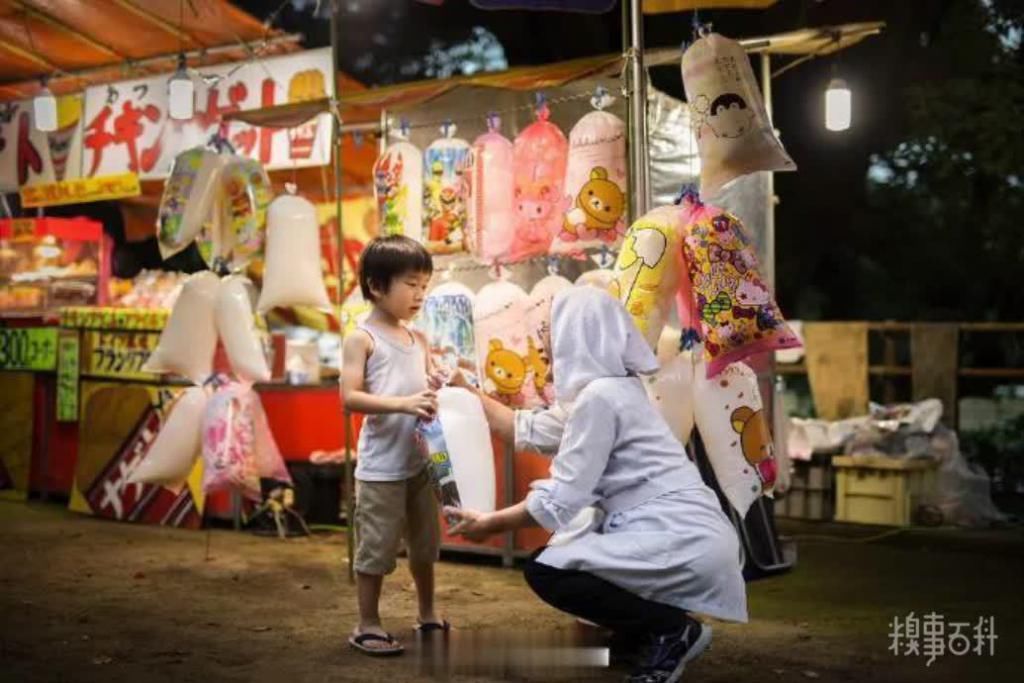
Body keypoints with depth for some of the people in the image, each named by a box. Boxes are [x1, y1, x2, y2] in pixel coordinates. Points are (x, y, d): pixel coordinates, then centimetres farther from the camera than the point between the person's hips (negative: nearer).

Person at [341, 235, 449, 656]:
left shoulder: (418, 339, 10)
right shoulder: (362, 338, -10)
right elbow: (350, 397, -19)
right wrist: (403, 404, -29)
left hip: (420, 462, 7)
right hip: (381, 467, -7)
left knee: (425, 543, 18)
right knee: (377, 547, 1)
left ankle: (427, 615, 34)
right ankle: (367, 626, 14)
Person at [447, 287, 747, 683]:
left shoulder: (599, 396, -15)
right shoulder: (609, 387, 15)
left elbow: (561, 499, -15)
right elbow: (531, 430, 26)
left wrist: (490, 524, -3)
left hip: (680, 541, -10)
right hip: (684, 535, 10)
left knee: (546, 572, -9)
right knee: (562, 553, 21)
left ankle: (673, 629, -3)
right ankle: (667, 627, 16)